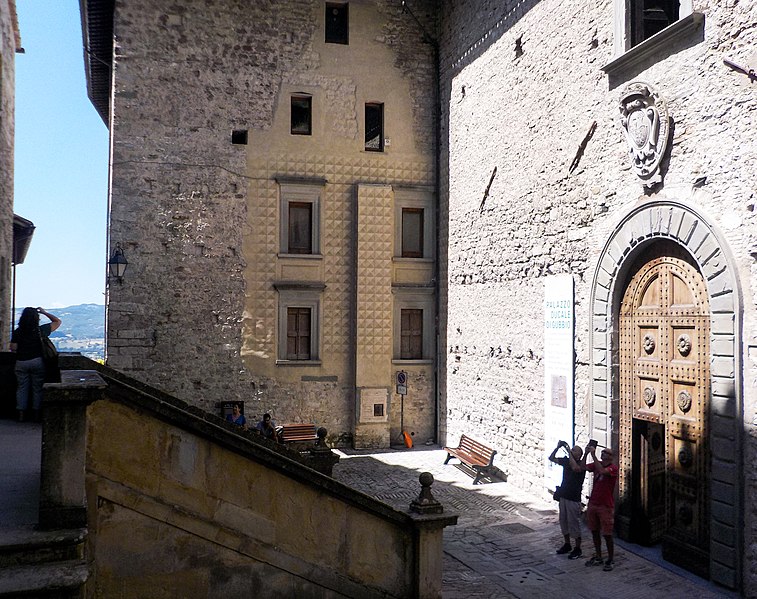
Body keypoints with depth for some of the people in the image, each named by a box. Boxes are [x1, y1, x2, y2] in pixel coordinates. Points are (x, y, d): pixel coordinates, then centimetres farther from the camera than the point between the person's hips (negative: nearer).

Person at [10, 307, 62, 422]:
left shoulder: (17, 332, -4)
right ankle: (37, 415, 9)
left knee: (22, 388, 10)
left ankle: (21, 415, 11)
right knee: (37, 388, 6)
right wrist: (45, 312, 8)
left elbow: (13, 348, -5)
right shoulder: (41, 330, -7)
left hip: (21, 362, 2)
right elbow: (57, 321, 3)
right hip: (37, 361, -1)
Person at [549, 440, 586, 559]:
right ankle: (567, 544, 30)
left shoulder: (581, 465, -15)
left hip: (573, 498, -7)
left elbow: (574, 467, -38)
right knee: (563, 521, 15)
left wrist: (568, 451, -30)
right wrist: (558, 447, -5)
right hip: (563, 496, 7)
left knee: (574, 523, 0)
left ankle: (578, 549, 11)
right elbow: (551, 458, 9)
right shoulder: (566, 461, 5)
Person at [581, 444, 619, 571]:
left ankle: (610, 561, 13)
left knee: (607, 535, 0)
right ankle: (598, 557, 27)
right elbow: (583, 467, -6)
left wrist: (593, 454, -30)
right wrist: (586, 453, -18)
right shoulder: (596, 464, 6)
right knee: (595, 532, 14)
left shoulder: (613, 468, -12)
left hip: (606, 506, -6)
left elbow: (601, 471, -31)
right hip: (593, 503, 6)